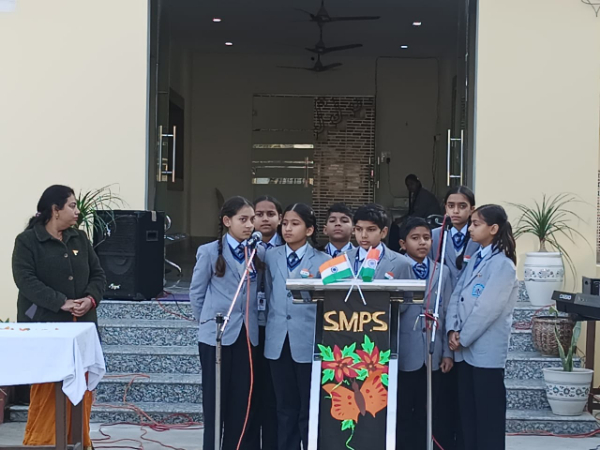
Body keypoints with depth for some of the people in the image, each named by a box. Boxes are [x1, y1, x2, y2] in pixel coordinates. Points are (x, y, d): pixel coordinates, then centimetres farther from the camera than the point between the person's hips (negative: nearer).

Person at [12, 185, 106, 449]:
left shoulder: (80, 238, 12)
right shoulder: (27, 241, -5)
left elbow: (97, 274, 12)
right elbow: (25, 279, -16)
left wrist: (91, 298, -9)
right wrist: (61, 302, -22)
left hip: (81, 326, 5)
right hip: (44, 327, -5)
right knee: (46, 390, -2)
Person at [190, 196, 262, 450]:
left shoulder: (258, 253, 6)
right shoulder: (210, 252, -4)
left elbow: (257, 290, 12)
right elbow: (196, 292, 2)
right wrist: (207, 321, 6)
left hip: (247, 334, 3)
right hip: (217, 334, -3)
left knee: (244, 399, 6)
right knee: (216, 398, 5)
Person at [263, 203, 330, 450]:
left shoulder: (322, 261, -3)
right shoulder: (271, 257, 9)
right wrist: (273, 323, 11)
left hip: (308, 342, -4)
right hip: (279, 341, 4)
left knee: (310, 409, 3)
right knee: (286, 408, 12)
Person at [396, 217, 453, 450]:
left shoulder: (442, 272, 8)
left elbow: (448, 314, 7)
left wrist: (448, 352, 3)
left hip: (432, 354, 3)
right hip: (404, 355, -3)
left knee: (427, 414, 10)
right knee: (401, 414, 5)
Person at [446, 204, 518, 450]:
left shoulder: (502, 264, -14)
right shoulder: (475, 260, 11)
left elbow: (486, 309, -18)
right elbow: (456, 296, 8)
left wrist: (462, 338, -10)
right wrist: (452, 330, -5)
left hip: (487, 351, -8)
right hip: (466, 350, 8)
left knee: (489, 417, 2)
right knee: (467, 413, 14)